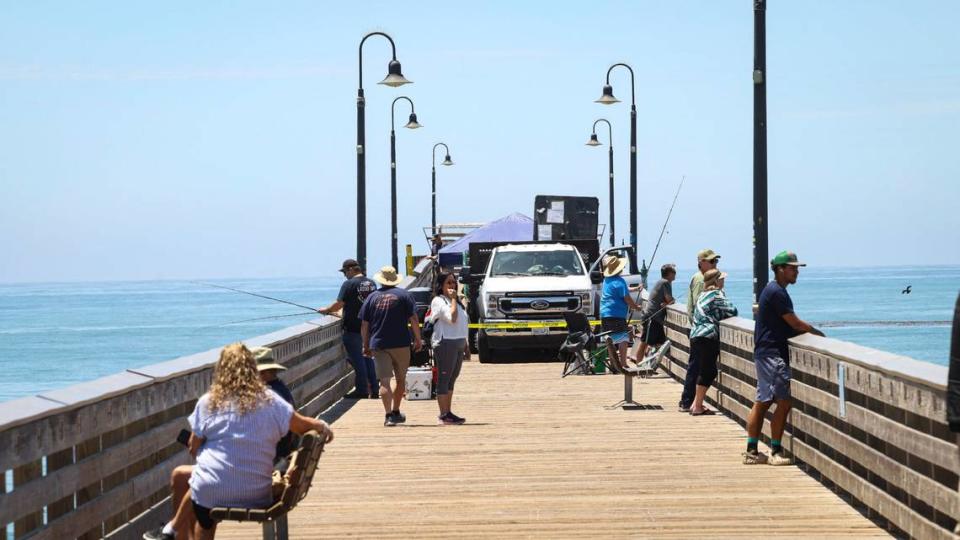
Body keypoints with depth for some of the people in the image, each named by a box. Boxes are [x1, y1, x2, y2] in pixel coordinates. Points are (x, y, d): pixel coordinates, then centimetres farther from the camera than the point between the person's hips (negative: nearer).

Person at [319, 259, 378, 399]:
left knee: (356, 358, 0)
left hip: (353, 328, -7)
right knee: (368, 357, 14)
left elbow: (339, 304, -16)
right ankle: (373, 389, 14)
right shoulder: (371, 283, 9)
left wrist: (326, 310, 3)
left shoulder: (349, 284, -13)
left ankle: (362, 390, 1)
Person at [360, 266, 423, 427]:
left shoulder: (372, 297, 6)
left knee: (384, 381, -3)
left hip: (378, 345, 0)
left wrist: (366, 345, 15)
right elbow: (413, 319, -4)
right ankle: (396, 412, 24)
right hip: (401, 344, 0)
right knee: (401, 380, 16)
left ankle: (388, 415, -15)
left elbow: (364, 325, 6)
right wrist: (418, 339, 5)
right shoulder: (404, 295, 1)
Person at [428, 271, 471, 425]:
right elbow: (452, 317, -21)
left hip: (458, 343, 9)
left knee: (451, 379, 11)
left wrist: (466, 345, 20)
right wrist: (453, 299, -13)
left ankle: (448, 412, 15)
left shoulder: (456, 301, 19)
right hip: (445, 343, -9)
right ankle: (443, 415, -7)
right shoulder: (438, 301, -8)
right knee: (444, 379, -7)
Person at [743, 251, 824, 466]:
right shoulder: (776, 292, -15)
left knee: (762, 402, 11)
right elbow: (795, 323, -15)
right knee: (784, 402, -10)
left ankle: (751, 451, 13)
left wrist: (809, 331, 8)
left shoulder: (772, 290, 17)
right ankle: (776, 452, -7)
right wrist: (818, 333, -2)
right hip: (772, 353, -11)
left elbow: (789, 326, 20)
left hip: (764, 352, 11)